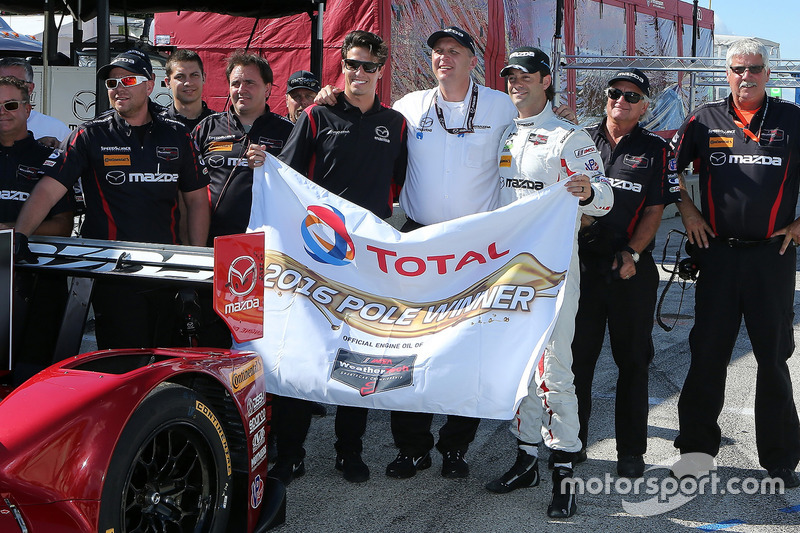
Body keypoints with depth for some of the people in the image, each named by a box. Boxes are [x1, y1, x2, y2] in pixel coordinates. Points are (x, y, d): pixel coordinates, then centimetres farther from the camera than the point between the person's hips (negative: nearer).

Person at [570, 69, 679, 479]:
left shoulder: (655, 150, 5)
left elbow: (654, 212, 0)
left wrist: (631, 254, -13)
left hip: (633, 268, -1)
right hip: (583, 263, 1)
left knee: (633, 360, 4)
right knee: (577, 354, 6)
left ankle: (631, 450, 14)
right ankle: (572, 442, 19)